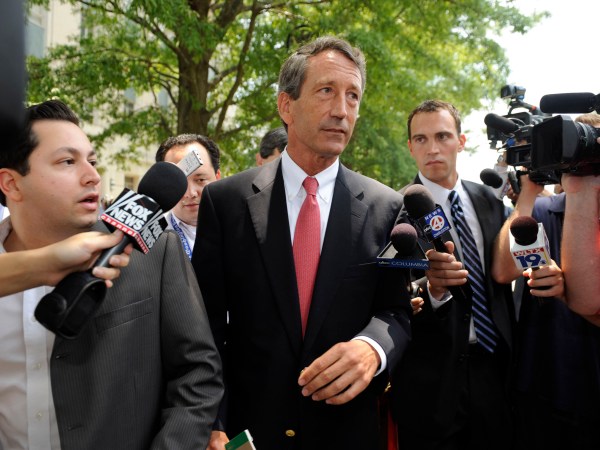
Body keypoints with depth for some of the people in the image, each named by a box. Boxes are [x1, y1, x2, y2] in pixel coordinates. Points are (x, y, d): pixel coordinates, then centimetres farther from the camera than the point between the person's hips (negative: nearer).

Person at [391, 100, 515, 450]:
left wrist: (512, 352, 17)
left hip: (493, 366, 5)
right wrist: (432, 288, -34)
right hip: (431, 380, -5)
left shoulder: (489, 202, 6)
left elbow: (502, 278, 15)